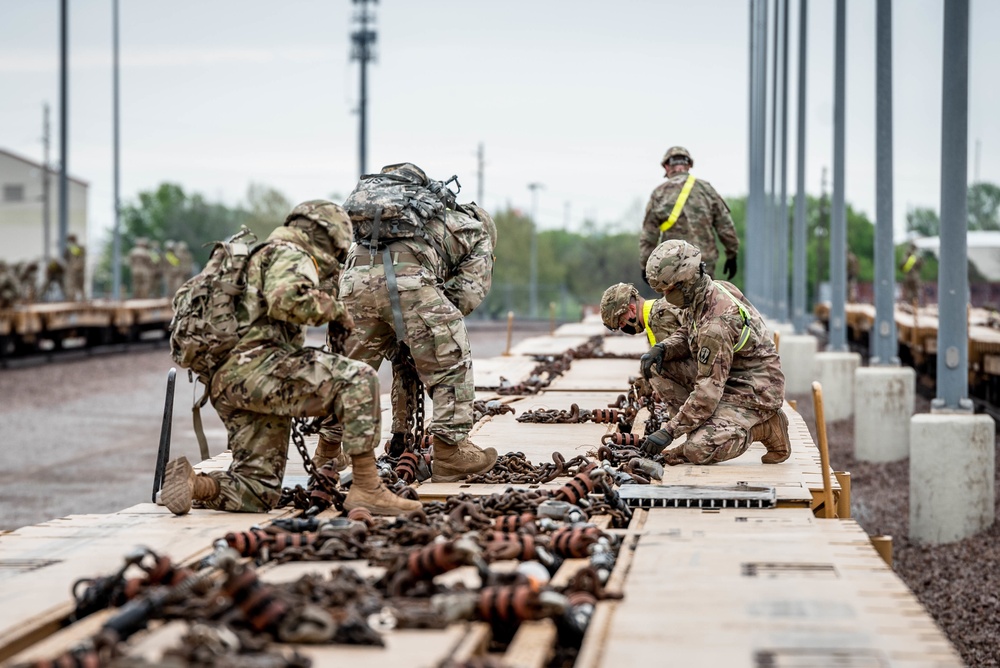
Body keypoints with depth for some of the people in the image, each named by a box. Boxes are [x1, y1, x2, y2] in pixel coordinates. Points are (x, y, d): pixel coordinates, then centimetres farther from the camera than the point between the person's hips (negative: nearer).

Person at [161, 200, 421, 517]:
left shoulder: (264, 255, 33)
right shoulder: (291, 255, 0)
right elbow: (286, 300, -21)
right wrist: (333, 307, -6)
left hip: (227, 383, 10)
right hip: (256, 366, -10)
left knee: (260, 493, 6)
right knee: (358, 378, -17)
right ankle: (367, 489, -23)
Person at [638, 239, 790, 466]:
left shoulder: (716, 324, -31)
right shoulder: (711, 292, -1)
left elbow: (708, 391, -31)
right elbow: (687, 333, 18)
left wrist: (669, 431, -29)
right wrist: (662, 349, -5)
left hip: (754, 393, -10)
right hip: (732, 378, 10)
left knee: (698, 451, -26)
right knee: (663, 362, 1)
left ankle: (764, 427, -3)